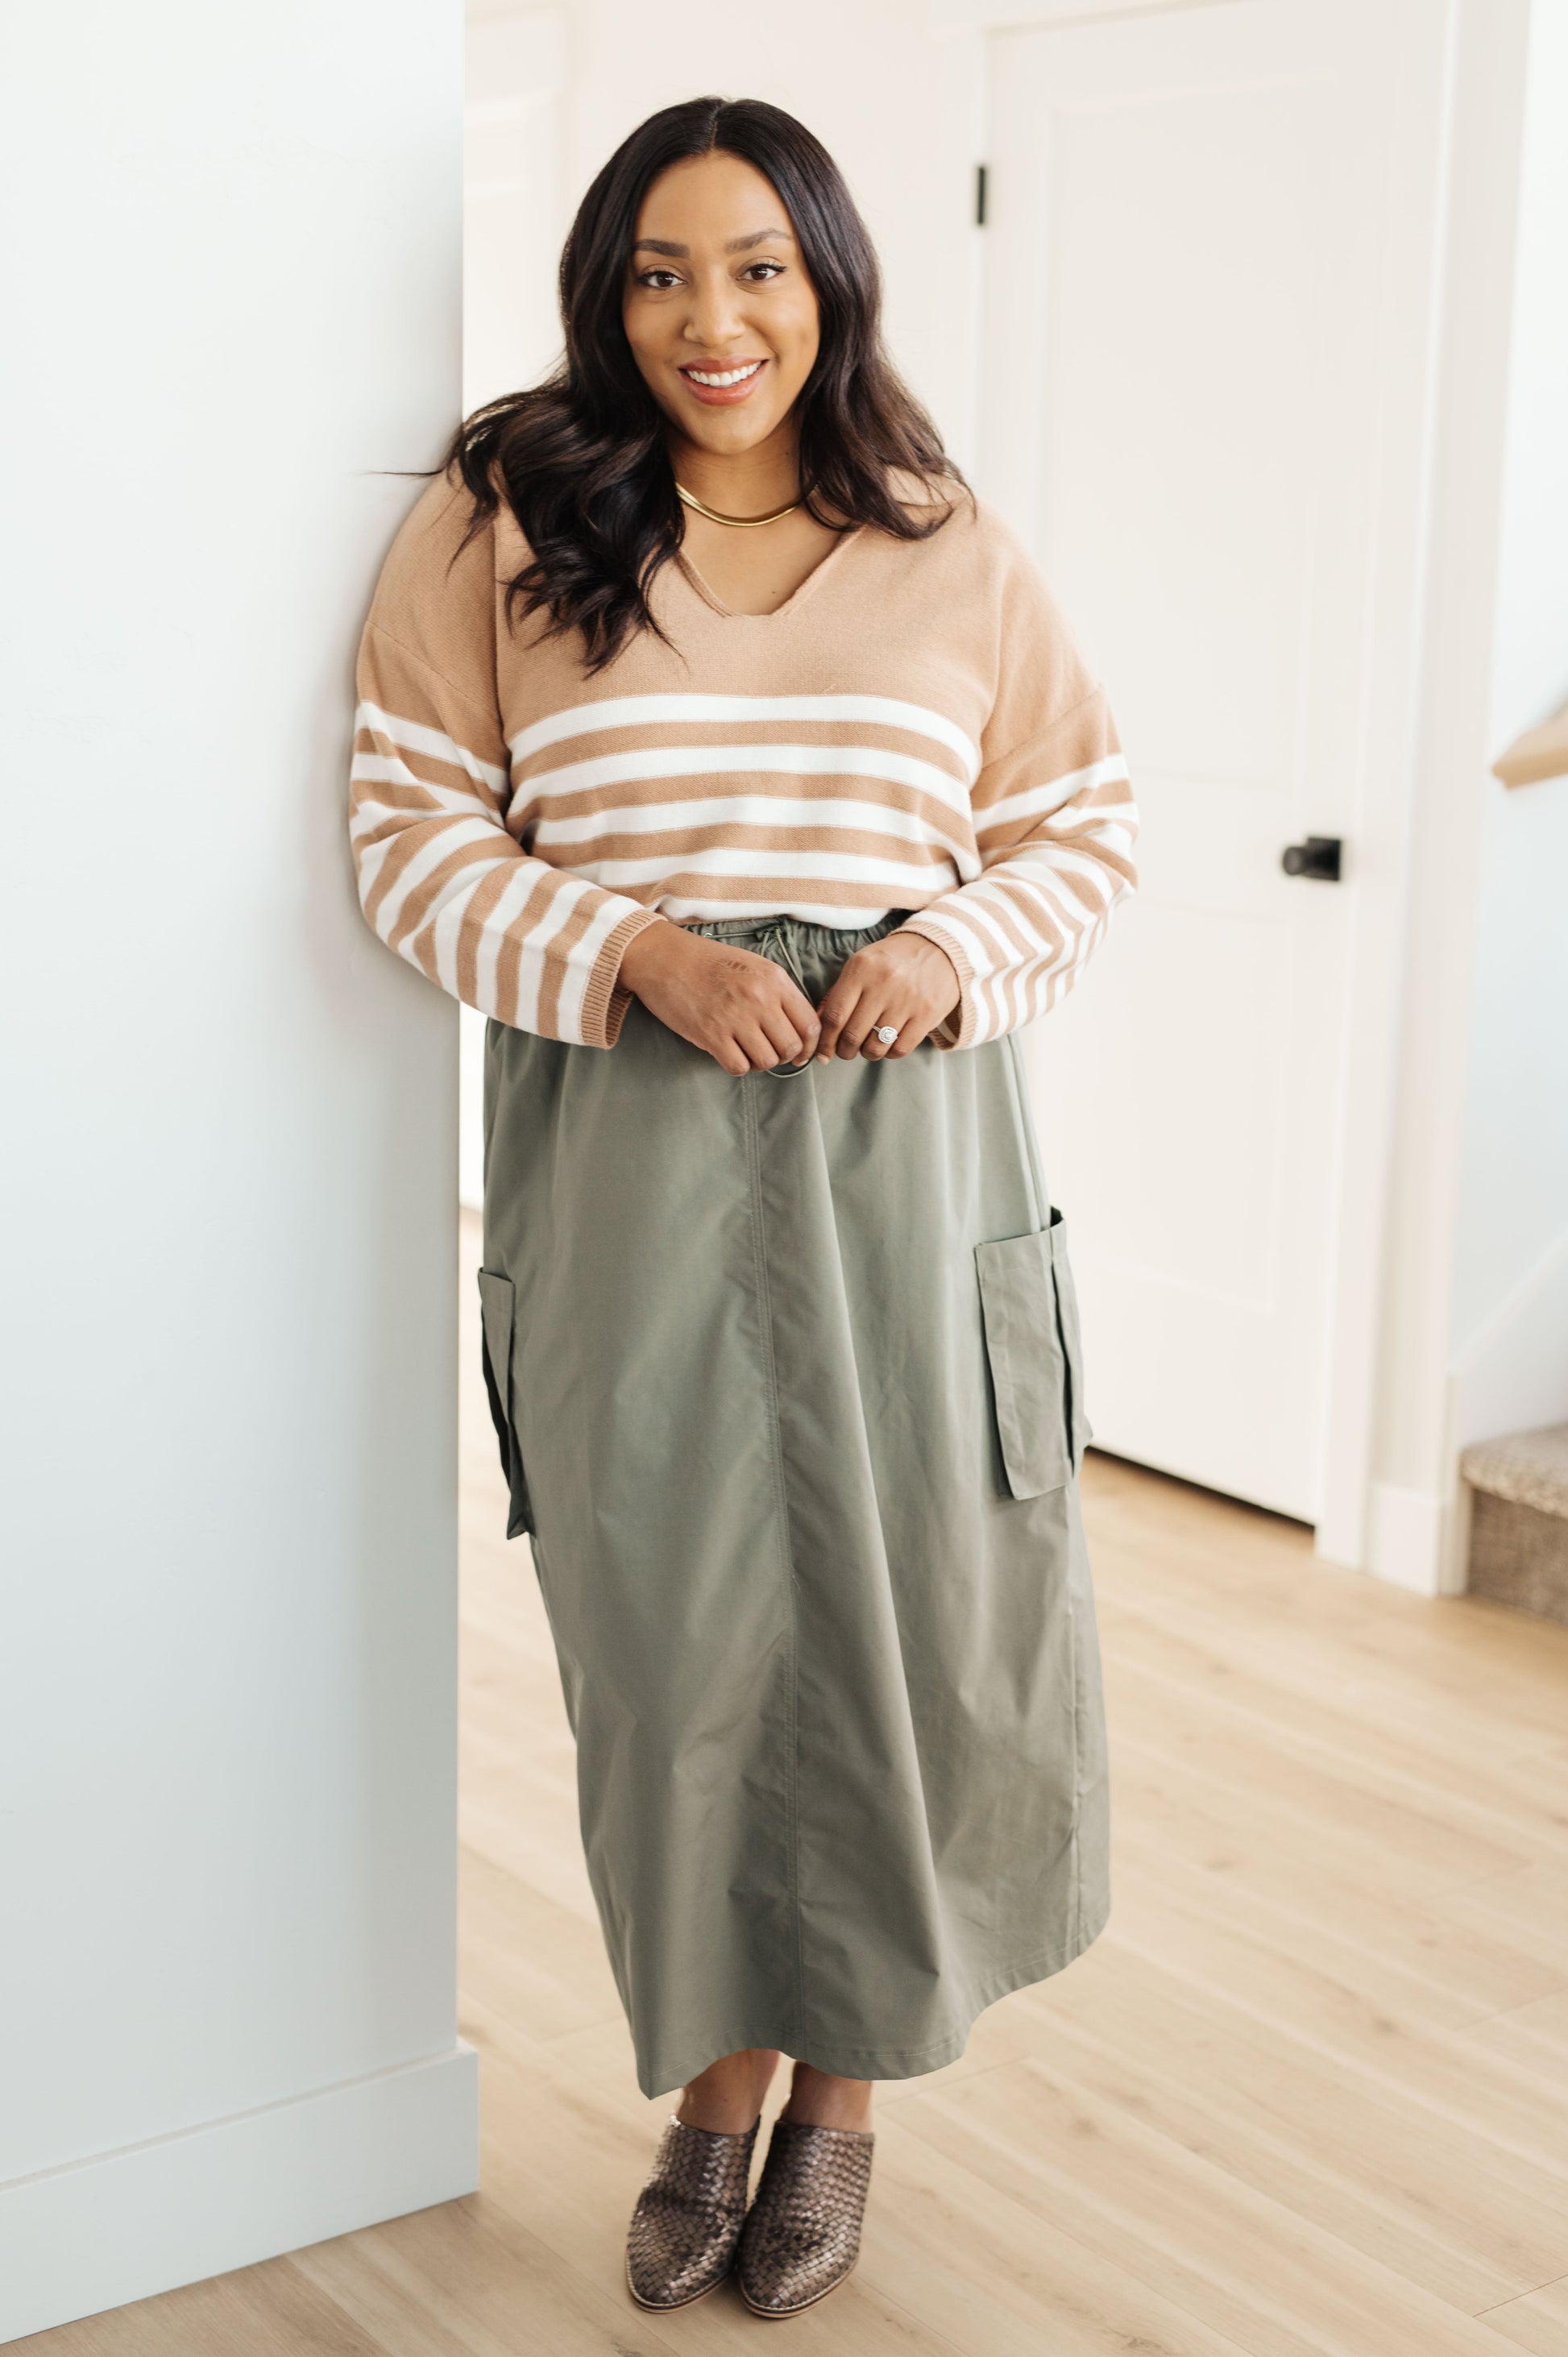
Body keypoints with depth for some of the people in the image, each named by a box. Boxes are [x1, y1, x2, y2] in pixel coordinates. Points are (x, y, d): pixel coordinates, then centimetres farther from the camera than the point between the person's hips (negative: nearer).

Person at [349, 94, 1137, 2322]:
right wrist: (637, 950, -16)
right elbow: (418, 838, -1)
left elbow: (1083, 830, 11)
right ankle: (713, 2075, 29)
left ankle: (840, 2085, 28)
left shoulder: (953, 549, 6)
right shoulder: (501, 526, 2)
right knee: (673, 1626, 7)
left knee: (904, 1615, 5)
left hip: (899, 1149, 1)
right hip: (624, 1156, -1)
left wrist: (957, 944, -10)